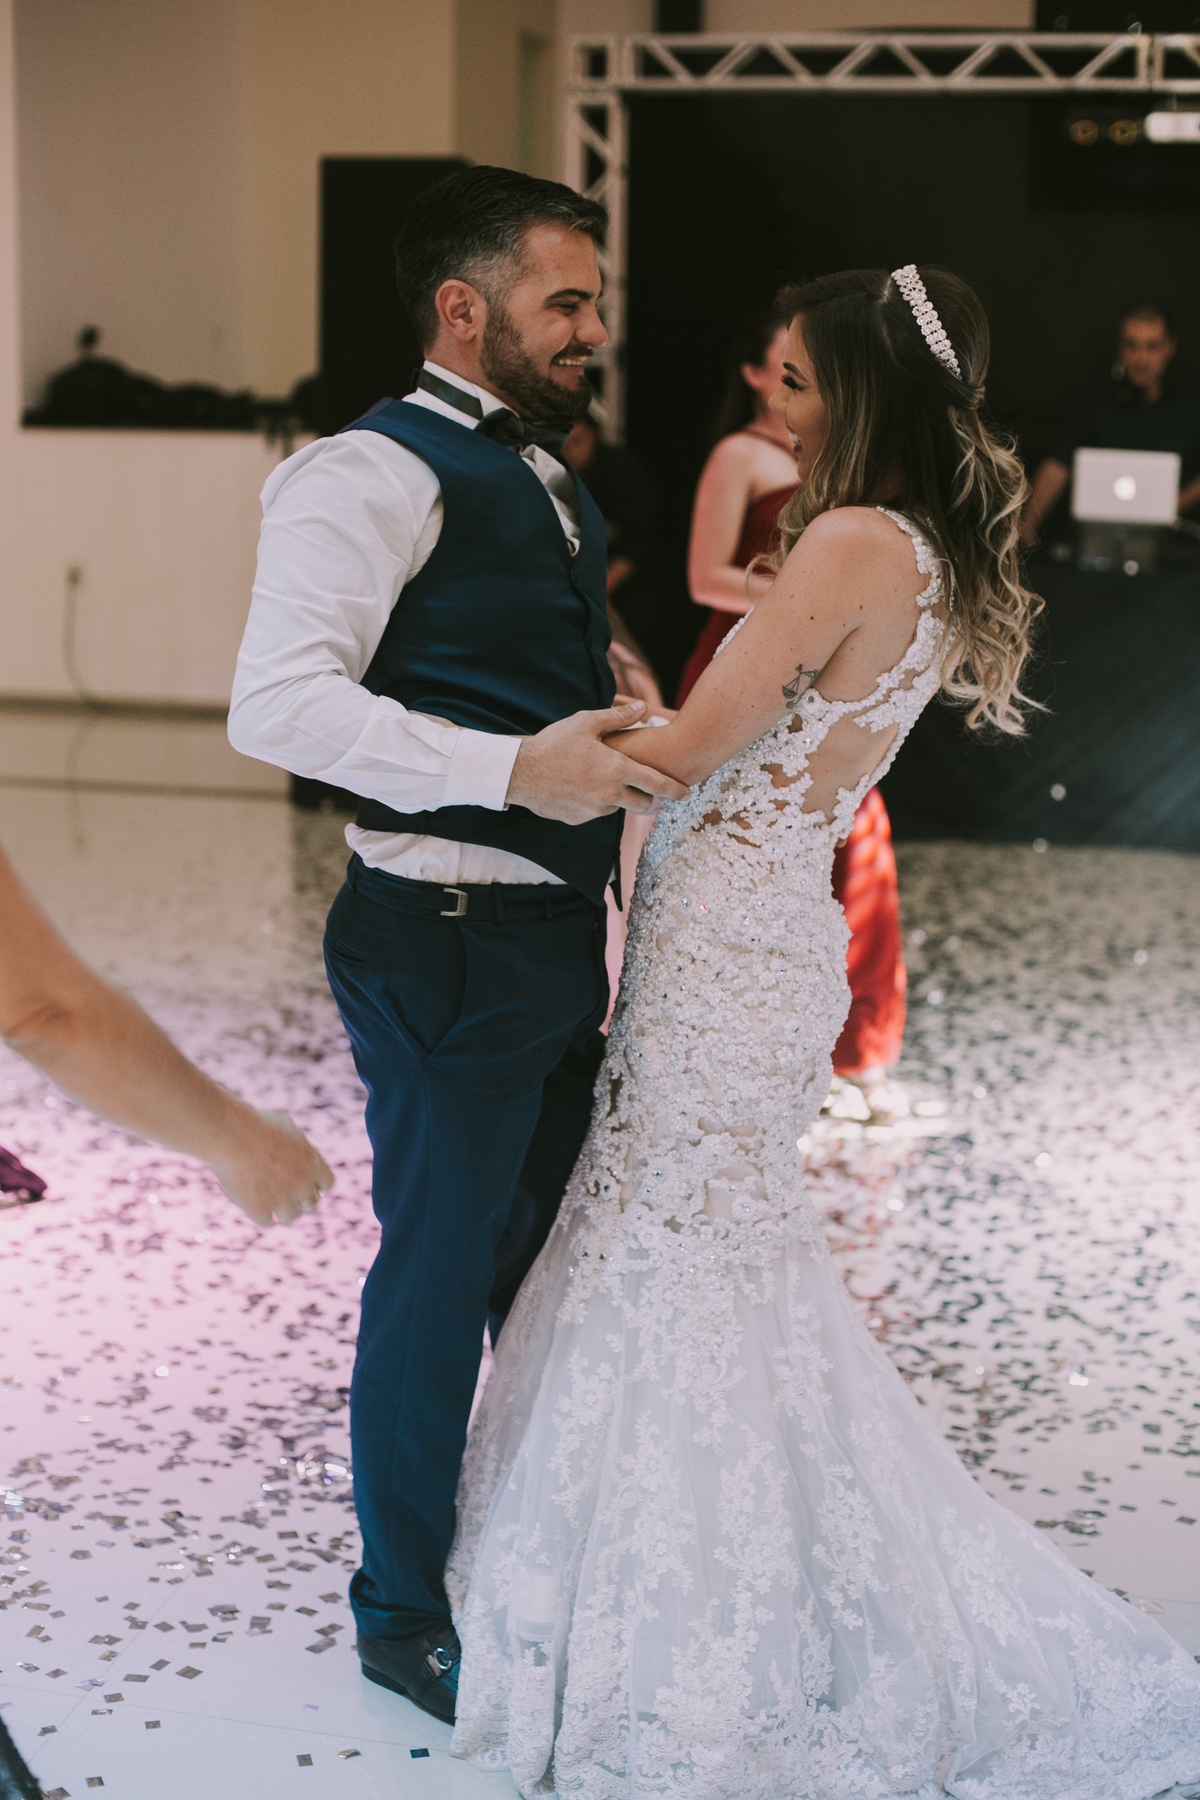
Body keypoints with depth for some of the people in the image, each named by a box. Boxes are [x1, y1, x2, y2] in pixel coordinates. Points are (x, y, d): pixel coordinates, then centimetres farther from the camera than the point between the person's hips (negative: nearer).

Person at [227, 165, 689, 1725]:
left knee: (552, 1258, 20)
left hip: (561, 934, 9)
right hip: (447, 946, -9)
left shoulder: (546, 476, 15)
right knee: (441, 1274, 4)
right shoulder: (377, 472, -15)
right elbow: (277, 701, -27)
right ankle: (404, 1613, 23)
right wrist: (512, 769, -33)